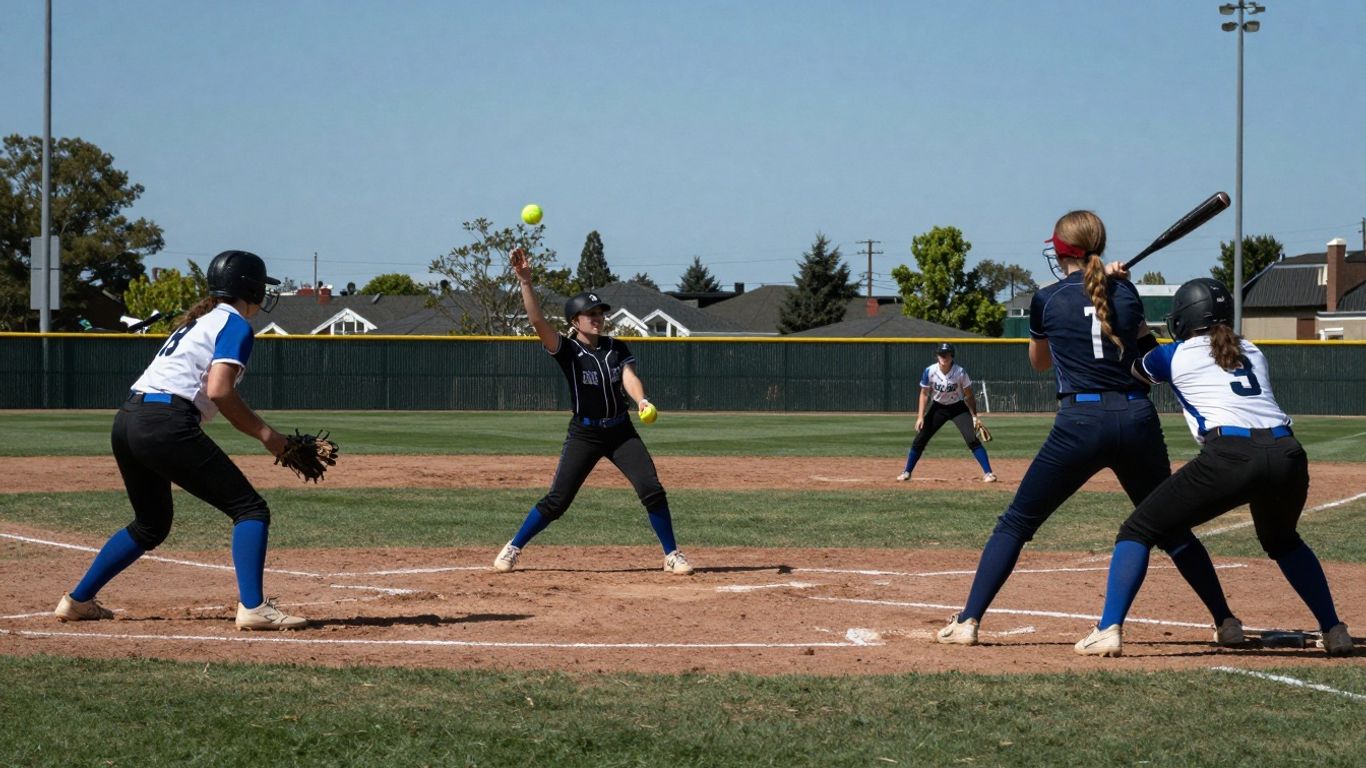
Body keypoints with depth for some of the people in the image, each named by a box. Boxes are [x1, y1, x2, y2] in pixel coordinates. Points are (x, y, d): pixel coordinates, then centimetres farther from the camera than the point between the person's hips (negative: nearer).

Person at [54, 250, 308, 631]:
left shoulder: (201, 318, 28)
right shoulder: (235, 324, 1)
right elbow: (219, 391, -14)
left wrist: (264, 434, 21)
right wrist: (264, 433, -5)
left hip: (127, 421, 9)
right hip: (167, 424, -9)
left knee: (151, 524, 27)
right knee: (249, 508, -5)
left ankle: (78, 600, 28)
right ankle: (253, 607, -19)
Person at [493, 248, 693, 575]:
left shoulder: (616, 348, 7)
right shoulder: (567, 350, -5)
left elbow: (629, 377, -9)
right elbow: (537, 320, -19)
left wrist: (640, 400, -32)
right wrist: (525, 280, -30)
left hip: (621, 431, 3)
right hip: (584, 434, -3)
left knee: (652, 490, -8)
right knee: (557, 500, -3)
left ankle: (672, 554, 4)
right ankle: (513, 547, 14)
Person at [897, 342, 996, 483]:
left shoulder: (960, 372, -22)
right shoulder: (930, 371, -18)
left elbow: (969, 395, -9)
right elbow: (924, 394, -6)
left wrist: (974, 417, -10)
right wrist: (920, 416, -12)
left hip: (958, 408, -2)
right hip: (938, 408, 2)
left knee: (972, 439, -17)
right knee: (920, 439, -1)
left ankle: (988, 473, -12)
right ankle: (907, 472, 15)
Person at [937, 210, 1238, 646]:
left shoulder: (1047, 301, 4)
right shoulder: (1125, 291, 10)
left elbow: (1038, 363, 22)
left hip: (1079, 422, -3)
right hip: (1137, 418, 3)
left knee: (1015, 524, 6)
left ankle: (967, 622, -2)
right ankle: (1226, 622, 19)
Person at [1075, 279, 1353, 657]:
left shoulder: (1174, 356, 15)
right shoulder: (1252, 352, 26)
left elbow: (1134, 369, 35)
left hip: (1229, 457, -5)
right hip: (1288, 454, 5)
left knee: (1138, 531, 6)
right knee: (1281, 540, 34)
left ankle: (1109, 629, -10)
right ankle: (1334, 631, 29)